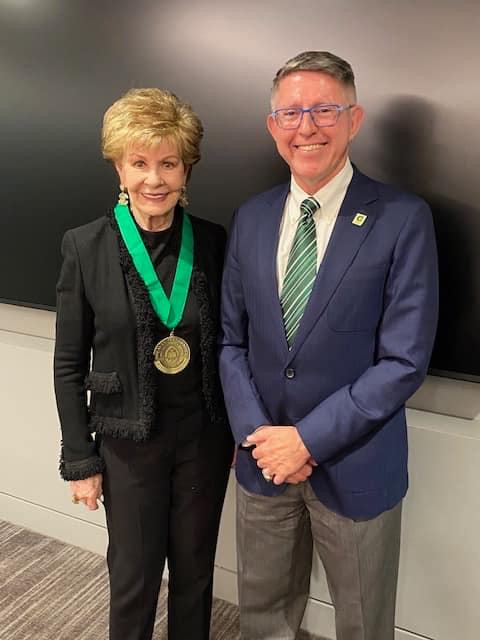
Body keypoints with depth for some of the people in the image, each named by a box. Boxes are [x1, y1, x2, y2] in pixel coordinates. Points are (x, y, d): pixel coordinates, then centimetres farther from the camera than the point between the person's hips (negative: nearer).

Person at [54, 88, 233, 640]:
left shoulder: (213, 241, -5)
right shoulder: (85, 247, -10)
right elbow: (69, 365, -6)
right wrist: (79, 460, -4)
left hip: (205, 434, 2)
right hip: (130, 441, -2)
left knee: (195, 569, 19)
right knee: (135, 574, 15)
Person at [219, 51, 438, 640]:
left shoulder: (402, 219, -13)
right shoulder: (251, 218, 2)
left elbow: (404, 360, -15)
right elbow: (231, 339, 4)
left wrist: (309, 438, -17)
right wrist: (257, 433, -9)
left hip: (354, 467, -3)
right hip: (263, 458, 4)